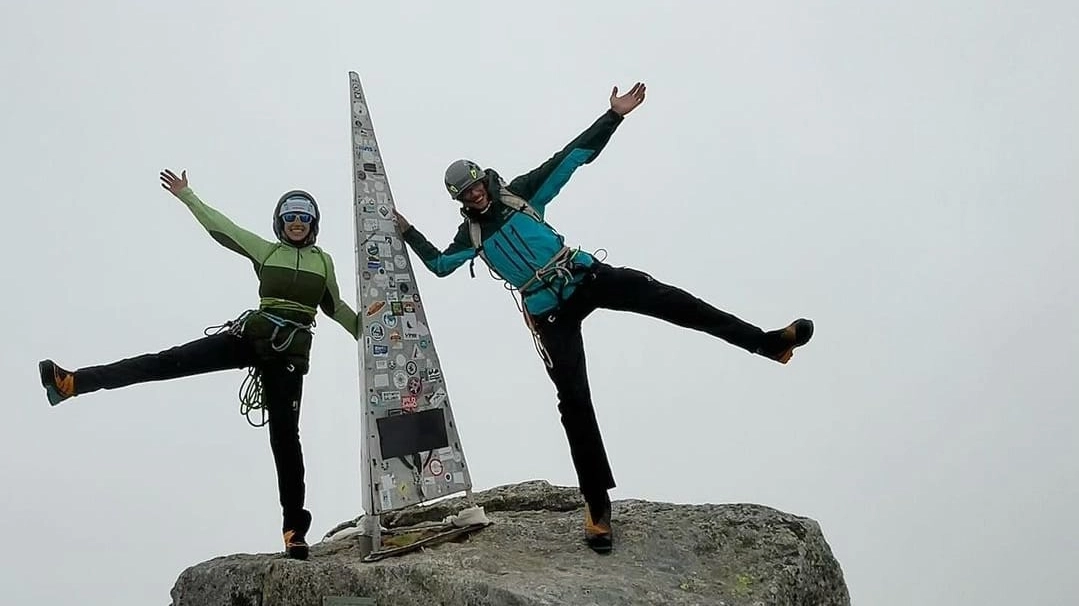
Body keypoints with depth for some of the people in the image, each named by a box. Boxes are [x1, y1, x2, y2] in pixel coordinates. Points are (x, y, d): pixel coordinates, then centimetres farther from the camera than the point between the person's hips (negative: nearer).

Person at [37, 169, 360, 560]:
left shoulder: (323, 260, 12)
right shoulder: (265, 251, 11)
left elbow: (335, 307, 24)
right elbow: (219, 226, 13)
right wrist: (186, 196, 14)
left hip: (289, 353, -1)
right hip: (251, 337, 1)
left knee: (285, 434, -3)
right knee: (174, 360, -11)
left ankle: (294, 526, 3)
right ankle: (72, 382, -15)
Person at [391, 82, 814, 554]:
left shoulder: (521, 192, 5)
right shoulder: (471, 234, 10)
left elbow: (573, 156, 4)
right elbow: (439, 264, 25)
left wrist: (613, 116, -1)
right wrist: (408, 233, 19)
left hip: (585, 277, 0)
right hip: (549, 313, 0)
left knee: (660, 296, -22)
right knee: (574, 401, -7)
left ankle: (766, 342, -19)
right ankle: (597, 506, -4)